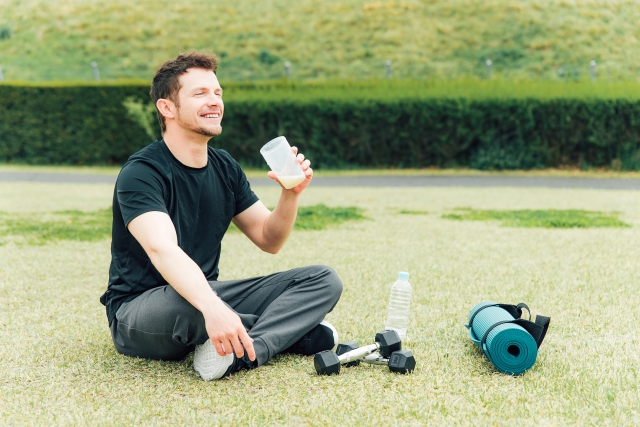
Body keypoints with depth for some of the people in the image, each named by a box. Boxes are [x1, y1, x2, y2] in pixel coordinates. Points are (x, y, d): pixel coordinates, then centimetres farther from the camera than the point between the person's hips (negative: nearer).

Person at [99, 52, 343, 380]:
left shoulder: (224, 168, 5)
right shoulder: (141, 173, -19)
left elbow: (269, 240, 8)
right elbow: (162, 249, -37)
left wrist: (291, 194, -13)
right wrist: (211, 308, -54)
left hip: (206, 293, 7)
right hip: (140, 311, -7)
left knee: (323, 280, -6)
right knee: (184, 302, -43)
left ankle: (239, 354, -28)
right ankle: (298, 332, -17)